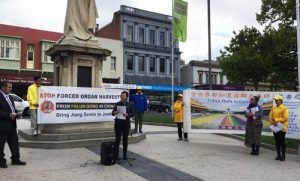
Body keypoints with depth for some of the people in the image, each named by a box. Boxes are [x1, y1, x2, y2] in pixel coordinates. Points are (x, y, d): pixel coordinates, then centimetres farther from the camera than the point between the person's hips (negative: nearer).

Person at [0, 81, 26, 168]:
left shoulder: (9, 97, 14)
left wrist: (16, 113, 3)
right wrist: (9, 115, -23)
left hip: (12, 124, 9)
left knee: (14, 142, 12)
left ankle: (15, 159, 21)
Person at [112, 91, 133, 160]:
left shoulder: (129, 104, 4)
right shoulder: (117, 104, 4)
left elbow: (132, 113, 6)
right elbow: (112, 113, 7)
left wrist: (127, 115, -14)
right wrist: (115, 113, -16)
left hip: (126, 123, 1)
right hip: (118, 123, -1)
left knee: (125, 139, 7)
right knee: (117, 138, -2)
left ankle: (125, 155, 17)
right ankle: (116, 155, 4)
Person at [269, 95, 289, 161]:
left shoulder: (284, 108, -9)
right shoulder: (273, 108, 7)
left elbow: (285, 118, -15)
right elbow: (270, 116, 6)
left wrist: (276, 120, -18)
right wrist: (273, 122, -12)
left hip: (282, 127, -5)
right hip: (275, 127, 5)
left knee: (282, 142, 1)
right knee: (277, 142, 11)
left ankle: (283, 156, 11)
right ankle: (278, 155, 20)